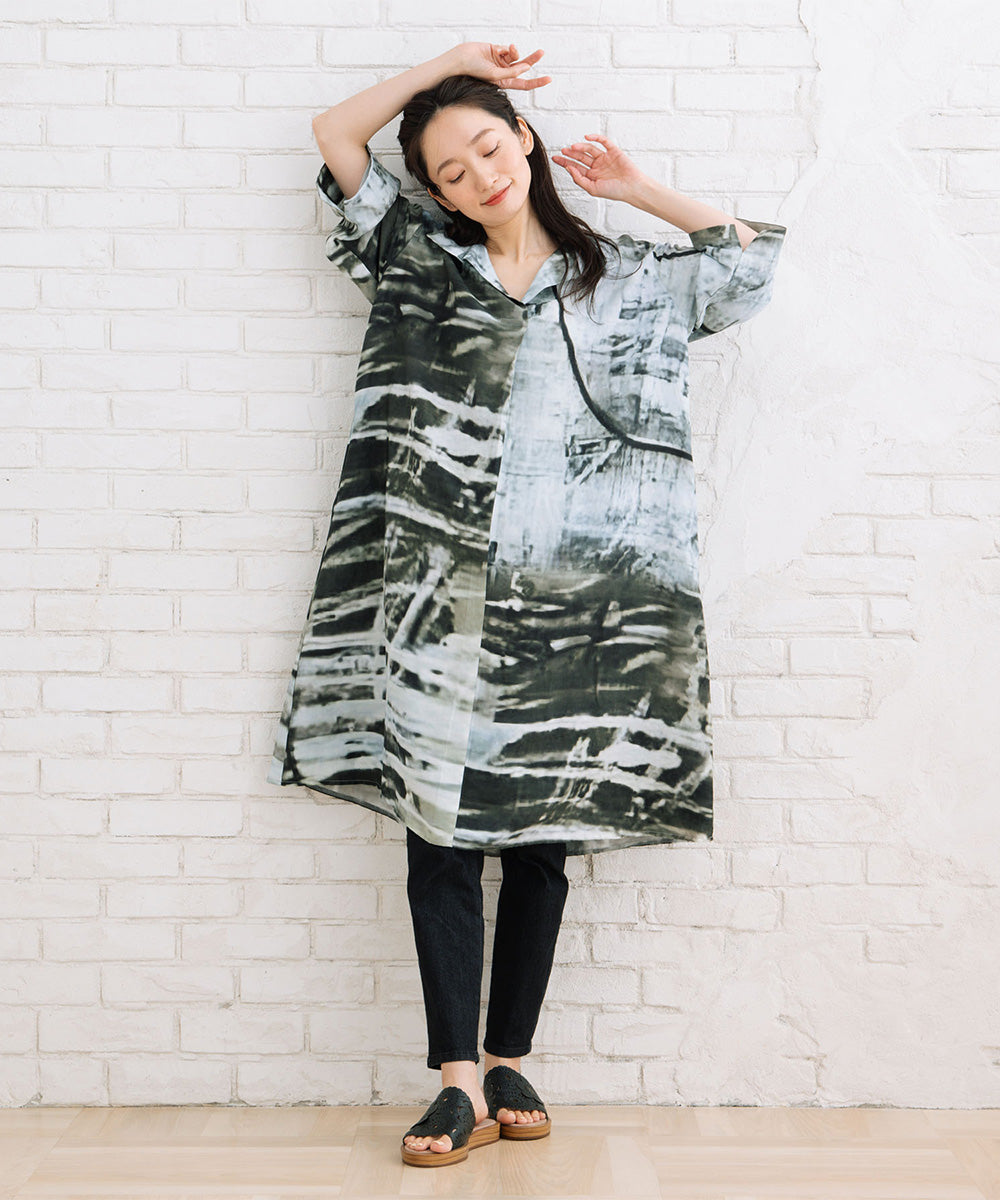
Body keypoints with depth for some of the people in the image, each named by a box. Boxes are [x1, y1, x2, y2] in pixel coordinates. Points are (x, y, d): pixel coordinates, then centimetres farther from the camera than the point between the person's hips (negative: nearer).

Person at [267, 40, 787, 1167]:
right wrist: (450, 63, 16)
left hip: (578, 601, 1)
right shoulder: (423, 265, 14)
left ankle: (509, 1059, 18)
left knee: (543, 834, 6)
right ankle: (460, 1080, 3)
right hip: (444, 597, 0)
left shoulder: (628, 276, 15)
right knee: (442, 829, -4)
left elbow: (752, 257, 19)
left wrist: (638, 187, 19)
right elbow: (336, 136, 18)